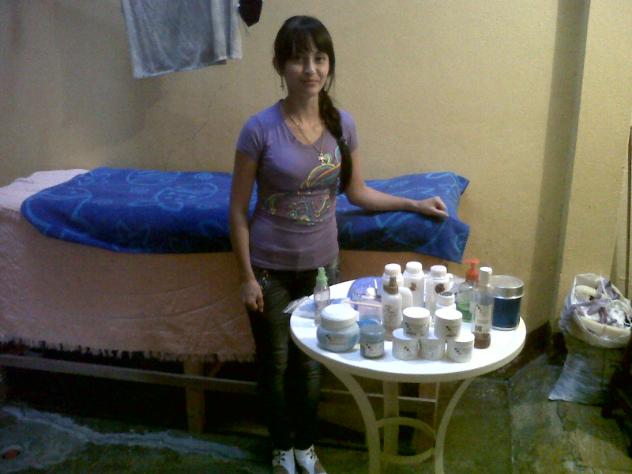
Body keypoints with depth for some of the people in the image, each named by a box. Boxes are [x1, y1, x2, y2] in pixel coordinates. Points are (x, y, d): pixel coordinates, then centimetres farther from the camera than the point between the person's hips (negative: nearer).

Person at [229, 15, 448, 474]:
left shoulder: (342, 123, -5)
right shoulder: (260, 128, -17)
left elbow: (357, 191, 9)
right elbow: (238, 210, -11)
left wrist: (414, 203, 5)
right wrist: (247, 277, -10)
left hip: (321, 265, 3)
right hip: (270, 268, -3)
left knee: (310, 362, 18)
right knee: (275, 363, 15)